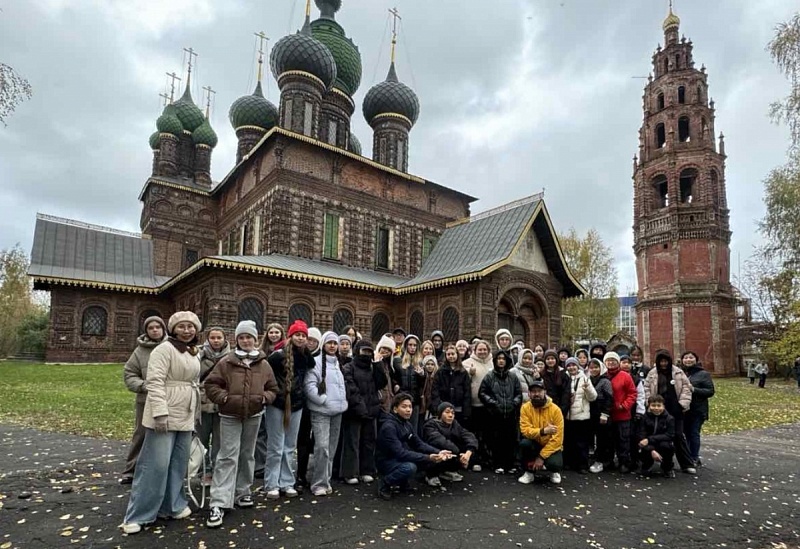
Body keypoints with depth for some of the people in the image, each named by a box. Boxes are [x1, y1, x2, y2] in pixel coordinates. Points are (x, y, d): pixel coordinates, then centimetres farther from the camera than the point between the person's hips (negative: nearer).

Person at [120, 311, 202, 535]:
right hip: (164, 415, -8)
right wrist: (160, 412, -25)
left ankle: (172, 505, 27)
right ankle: (137, 515, 8)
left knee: (178, 463, 14)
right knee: (156, 464, -4)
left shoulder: (193, 354, 14)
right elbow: (155, 382, -19)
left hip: (185, 417, 8)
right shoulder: (164, 349, -11)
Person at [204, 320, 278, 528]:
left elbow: (273, 388, 9)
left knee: (247, 455, 15)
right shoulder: (226, 361, -6)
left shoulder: (264, 364, 1)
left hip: (254, 416, 3)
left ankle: (242, 492, 31)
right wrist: (224, 397, -15)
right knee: (228, 456, -7)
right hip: (230, 415, -3)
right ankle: (218, 503, -4)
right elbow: (210, 384, -3)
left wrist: (264, 398, -10)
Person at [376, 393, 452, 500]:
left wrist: (438, 452, -15)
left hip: (401, 459, 8)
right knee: (410, 467, -36)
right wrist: (427, 457, -33)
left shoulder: (407, 424, 4)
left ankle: (402, 481, 9)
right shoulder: (389, 427, -23)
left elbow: (419, 444, 2)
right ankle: (385, 483, -9)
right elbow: (400, 453, -30)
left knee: (432, 458, -7)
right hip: (387, 462, -8)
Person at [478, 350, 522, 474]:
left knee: (510, 440, 5)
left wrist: (515, 402, -3)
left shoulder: (513, 377, 8)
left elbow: (519, 393, 13)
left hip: (511, 414, 2)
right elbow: (482, 393, 1)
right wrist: (493, 402, -8)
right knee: (496, 440, 1)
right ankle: (498, 465, 12)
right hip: (495, 414, -2)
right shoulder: (489, 376, 1)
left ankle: (510, 464, 19)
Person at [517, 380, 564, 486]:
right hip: (535, 444, 1)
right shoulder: (525, 408, -12)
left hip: (551, 446, -1)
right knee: (524, 443, -31)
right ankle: (529, 473, -4)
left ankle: (554, 471, 11)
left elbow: (557, 438, -19)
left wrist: (542, 456, -22)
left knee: (555, 464, -31)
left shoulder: (555, 409, -17)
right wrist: (543, 431, -38)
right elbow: (525, 430, -19)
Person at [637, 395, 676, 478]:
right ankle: (647, 465, 10)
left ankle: (667, 469, -2)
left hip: (663, 449, 0)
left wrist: (649, 439, -25)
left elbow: (669, 436, -17)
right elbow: (641, 437, -12)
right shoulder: (645, 418, -5)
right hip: (648, 448, 0)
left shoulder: (669, 419, -6)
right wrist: (652, 450, -28)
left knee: (665, 444, -33)